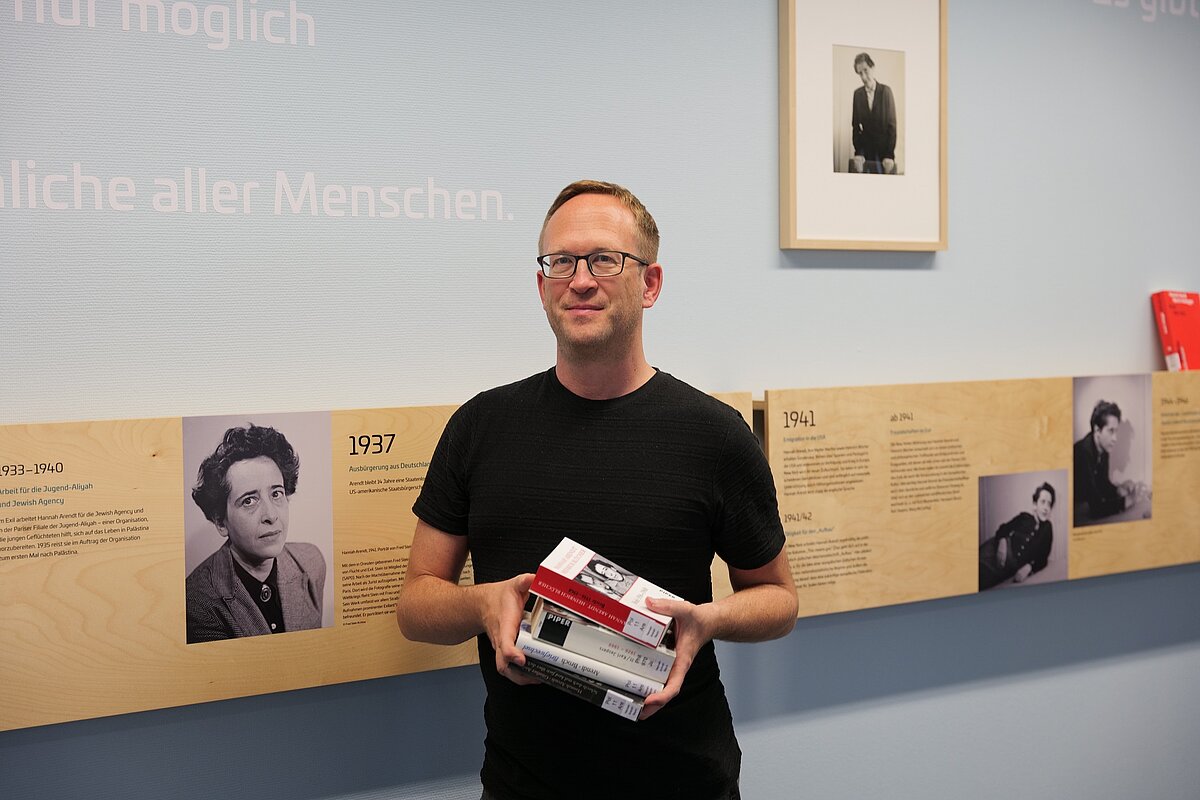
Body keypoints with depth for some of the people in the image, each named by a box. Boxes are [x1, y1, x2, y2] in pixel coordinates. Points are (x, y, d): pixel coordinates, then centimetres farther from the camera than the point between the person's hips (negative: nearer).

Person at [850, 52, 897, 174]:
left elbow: (892, 124, -7)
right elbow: (856, 125, 2)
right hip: (865, 147, 2)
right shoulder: (857, 93, 2)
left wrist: (890, 154, -15)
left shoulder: (885, 91, -5)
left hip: (884, 147, -2)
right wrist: (858, 152, -10)